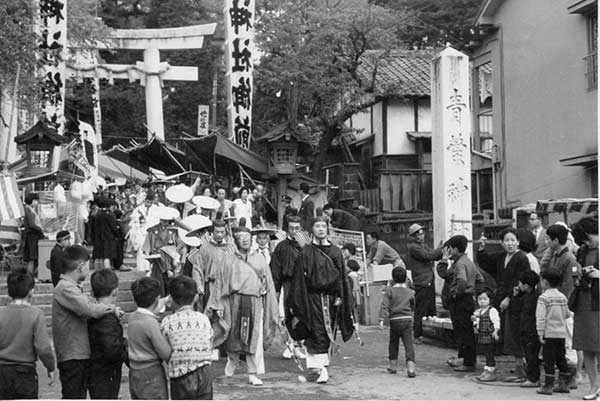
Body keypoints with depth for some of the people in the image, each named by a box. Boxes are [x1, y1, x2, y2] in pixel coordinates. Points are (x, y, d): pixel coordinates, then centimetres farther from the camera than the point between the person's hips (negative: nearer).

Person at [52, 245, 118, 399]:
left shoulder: (73, 287, 17)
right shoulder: (65, 288, -17)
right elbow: (89, 310, -27)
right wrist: (112, 308, -12)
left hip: (81, 354, 10)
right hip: (72, 356, -10)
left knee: (80, 396, 16)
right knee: (72, 396, -6)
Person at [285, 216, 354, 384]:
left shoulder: (336, 252, 9)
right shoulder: (306, 252, 0)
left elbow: (341, 277, 11)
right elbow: (299, 278, -2)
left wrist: (340, 297, 3)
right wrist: (296, 303, -6)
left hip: (331, 299, 4)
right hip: (313, 298, -4)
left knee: (327, 334, 7)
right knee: (317, 334, -10)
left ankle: (316, 367, 19)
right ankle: (320, 369, -12)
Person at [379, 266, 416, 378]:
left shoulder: (389, 291, -1)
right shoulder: (410, 292, 8)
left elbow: (385, 305, -10)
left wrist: (382, 319, -13)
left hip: (394, 320, -1)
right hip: (407, 319, 1)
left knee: (393, 343, 15)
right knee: (408, 344, -3)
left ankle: (393, 366, 25)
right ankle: (410, 367, -14)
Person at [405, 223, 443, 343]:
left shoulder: (424, 246, 19)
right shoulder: (413, 247, -11)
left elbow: (435, 256, 15)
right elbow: (428, 256, -19)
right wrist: (443, 249, -13)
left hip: (429, 281, 9)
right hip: (421, 283, -9)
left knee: (431, 310, 12)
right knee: (420, 311, -5)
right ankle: (417, 336, 0)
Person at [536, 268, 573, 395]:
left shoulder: (543, 298, -11)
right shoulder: (563, 297, 9)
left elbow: (541, 317, -16)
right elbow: (567, 314, 18)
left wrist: (540, 333, -14)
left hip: (550, 333, -6)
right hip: (562, 333, 6)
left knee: (549, 360, -3)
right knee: (561, 358, 12)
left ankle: (548, 386, -2)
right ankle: (564, 384, 16)